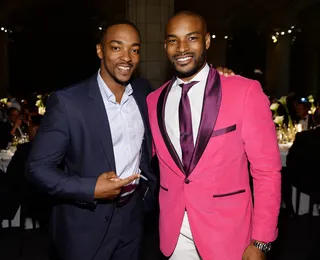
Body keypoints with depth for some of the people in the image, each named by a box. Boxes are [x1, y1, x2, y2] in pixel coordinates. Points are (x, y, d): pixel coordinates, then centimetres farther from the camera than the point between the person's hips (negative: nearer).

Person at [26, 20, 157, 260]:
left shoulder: (143, 91, -1)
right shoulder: (67, 101, -17)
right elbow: (37, 167, -14)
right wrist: (91, 189, -22)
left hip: (132, 215, 5)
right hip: (84, 224, -4)